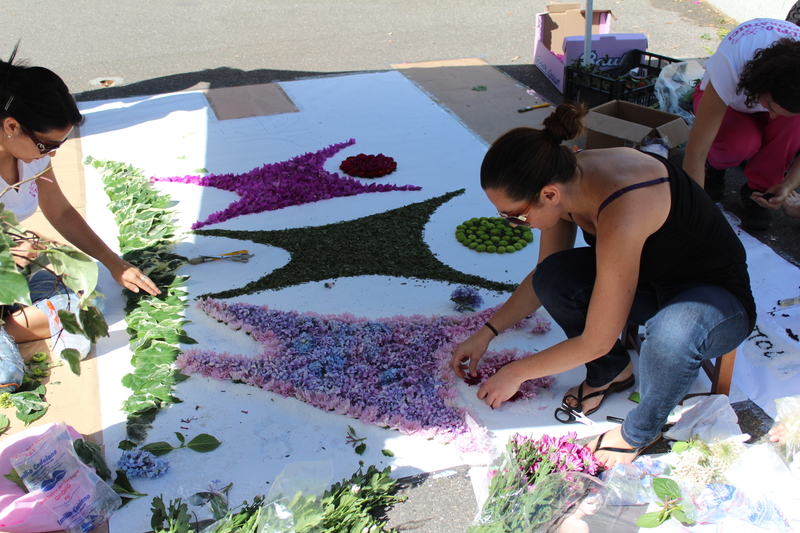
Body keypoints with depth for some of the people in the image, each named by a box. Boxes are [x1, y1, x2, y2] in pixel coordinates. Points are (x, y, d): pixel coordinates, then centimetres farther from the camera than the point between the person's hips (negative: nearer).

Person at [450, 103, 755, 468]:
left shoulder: (621, 216, -39)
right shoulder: (567, 180, -15)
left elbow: (596, 341, -28)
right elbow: (543, 277, 3)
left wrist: (516, 373, -15)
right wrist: (486, 333, -1)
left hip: (717, 296, -6)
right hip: (650, 279, 7)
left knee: (671, 335, -40)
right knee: (553, 278, -19)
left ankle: (640, 430, -6)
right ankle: (611, 372, 9)